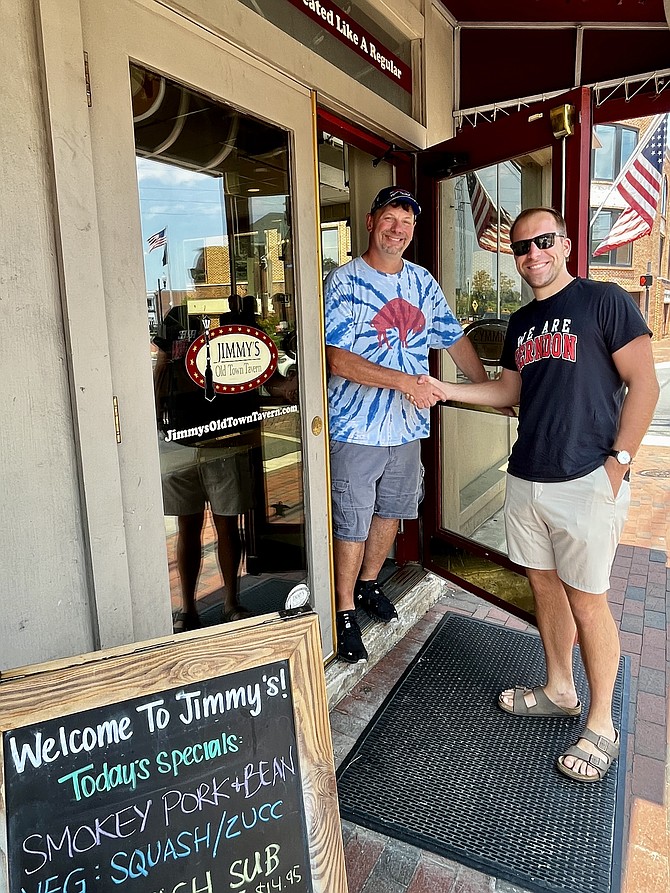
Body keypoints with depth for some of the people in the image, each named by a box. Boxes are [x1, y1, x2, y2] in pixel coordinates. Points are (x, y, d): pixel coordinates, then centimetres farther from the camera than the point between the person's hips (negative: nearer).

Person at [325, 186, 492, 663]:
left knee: (391, 511, 19)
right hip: (357, 427, -5)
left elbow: (455, 340, 16)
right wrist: (405, 381, -25)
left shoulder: (423, 281, 9)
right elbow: (338, 359, -19)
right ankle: (345, 610, 23)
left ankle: (369, 583, 42)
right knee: (352, 523, 4)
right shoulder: (344, 282, -9)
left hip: (408, 426, 6)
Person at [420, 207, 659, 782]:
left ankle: (602, 726, 20)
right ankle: (559, 690, 35)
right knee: (545, 587, 16)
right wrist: (444, 390, 9)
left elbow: (643, 384, -8)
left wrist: (619, 460, -14)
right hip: (527, 478, 7)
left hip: (586, 481, -6)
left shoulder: (604, 301, -5)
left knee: (586, 602, 1)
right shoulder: (521, 322, 15)